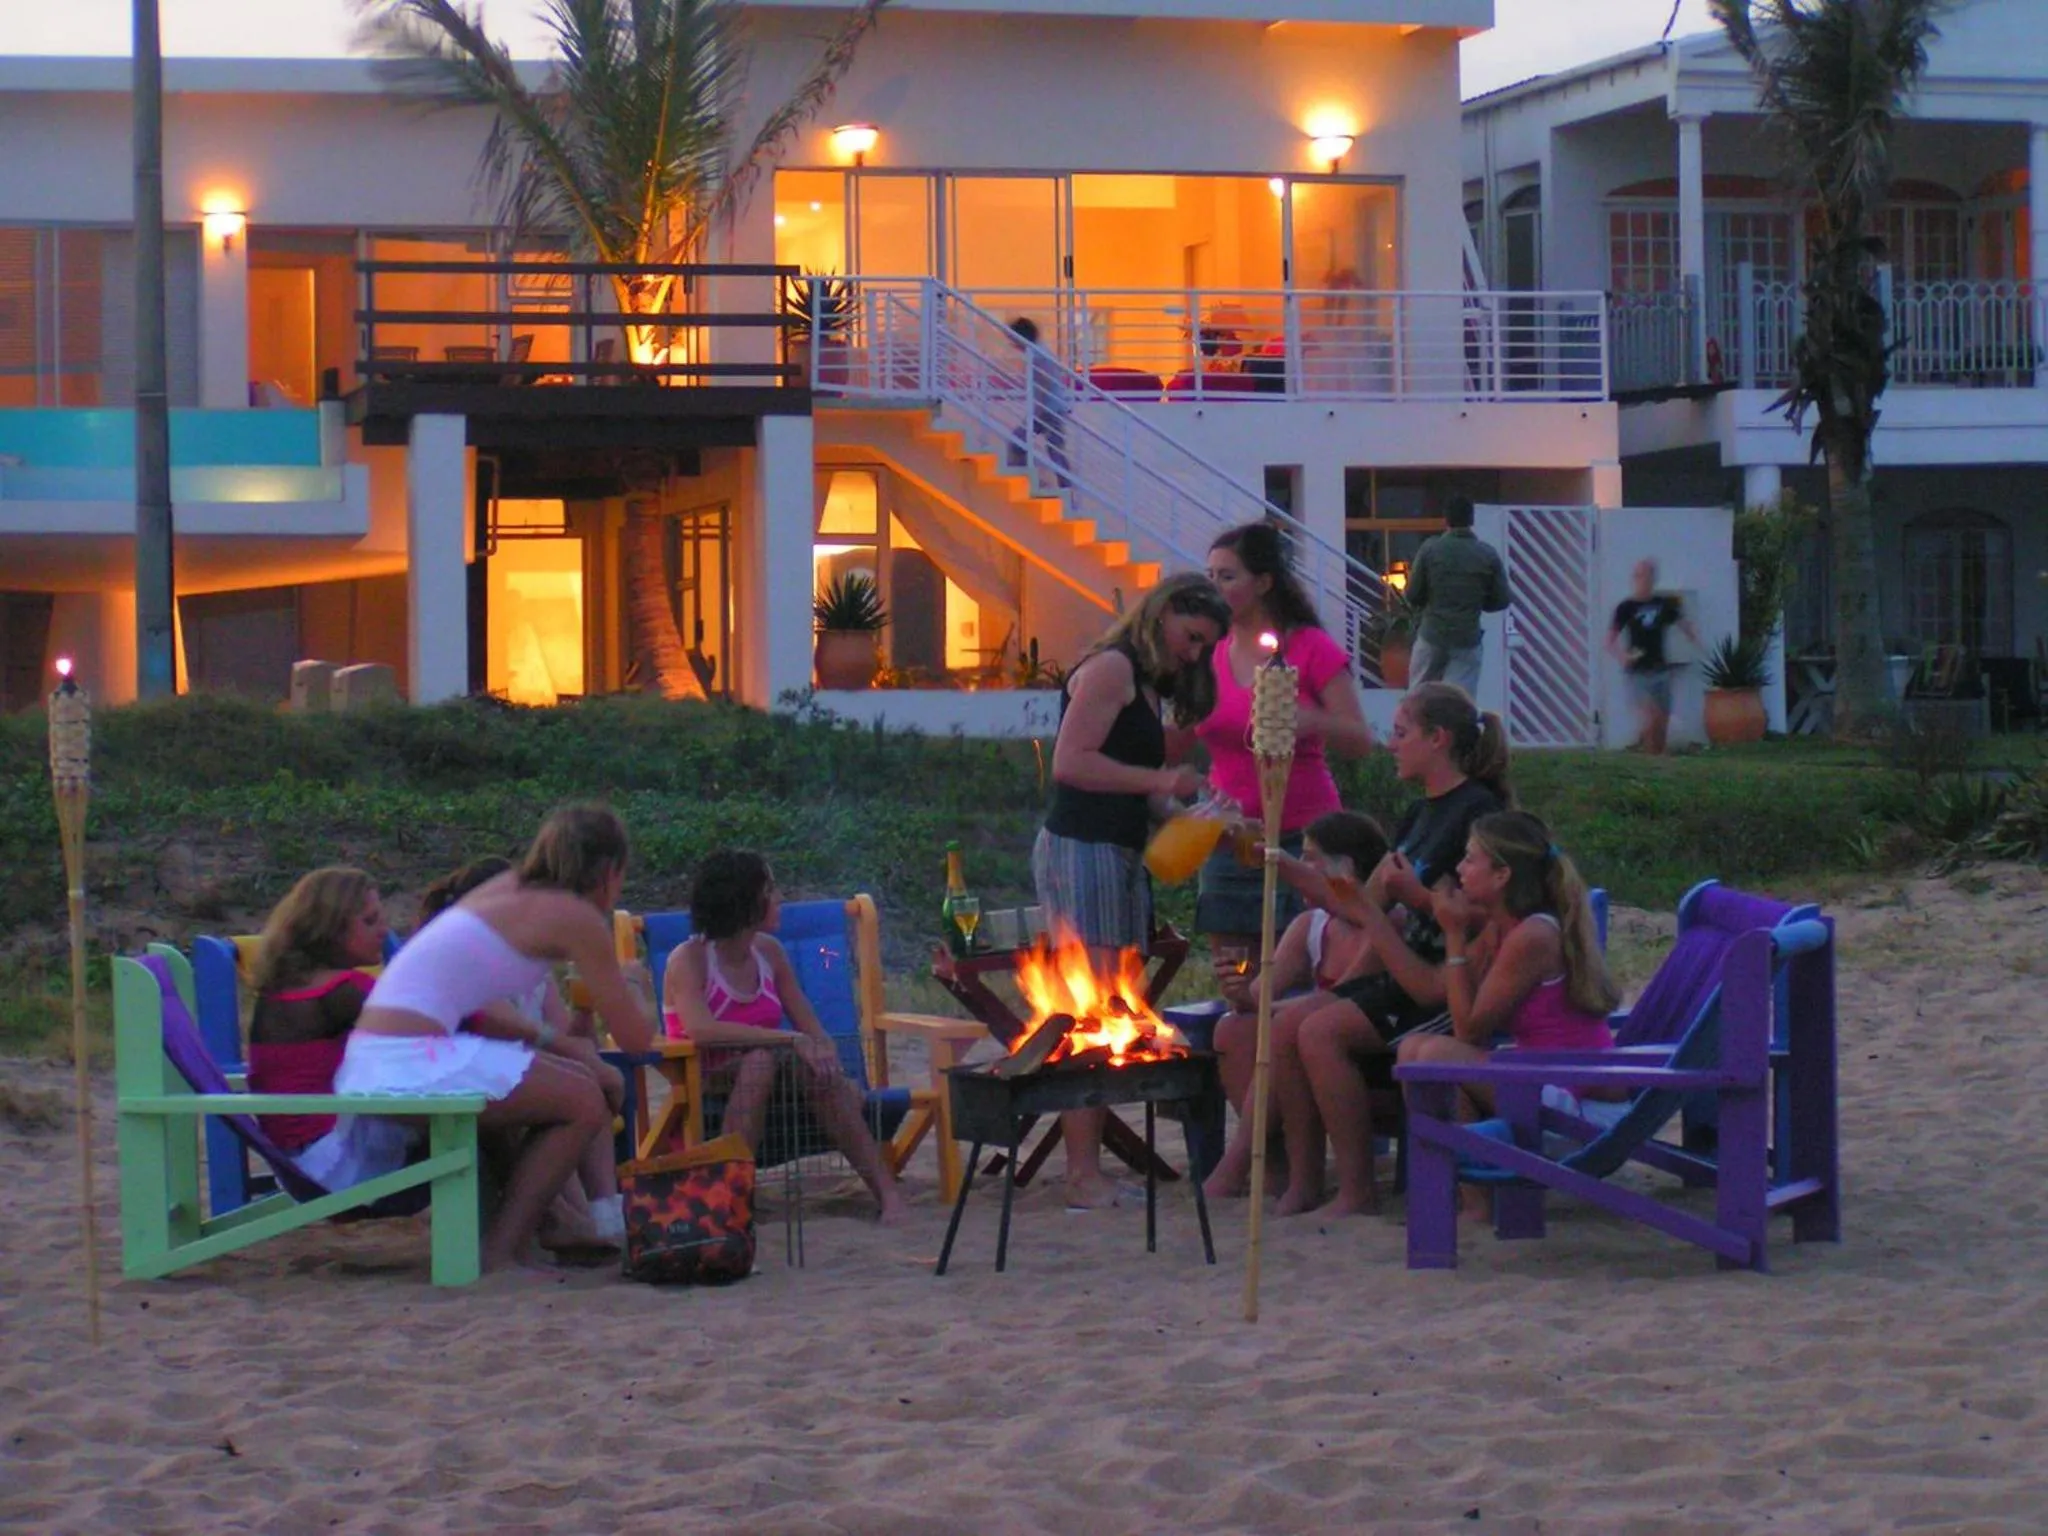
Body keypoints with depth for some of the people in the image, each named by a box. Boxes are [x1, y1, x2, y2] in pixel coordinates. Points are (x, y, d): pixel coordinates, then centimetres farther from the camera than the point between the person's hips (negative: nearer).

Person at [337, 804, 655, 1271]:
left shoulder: (507, 890, 21)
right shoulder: (576, 916, -2)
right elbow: (636, 1036, 0)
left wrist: (551, 1039, 18)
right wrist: (630, 986, 22)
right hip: (412, 1066, -9)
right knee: (584, 1101, 0)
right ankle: (500, 1252, 0)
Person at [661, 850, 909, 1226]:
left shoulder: (768, 952, 7)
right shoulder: (688, 960, -12)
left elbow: (812, 1029, 6)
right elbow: (701, 1029, -30)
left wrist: (826, 1055, -19)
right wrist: (791, 1040, -33)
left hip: (772, 1076, 5)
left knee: (812, 1064, -27)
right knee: (760, 1058, -35)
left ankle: (887, 1191, -30)